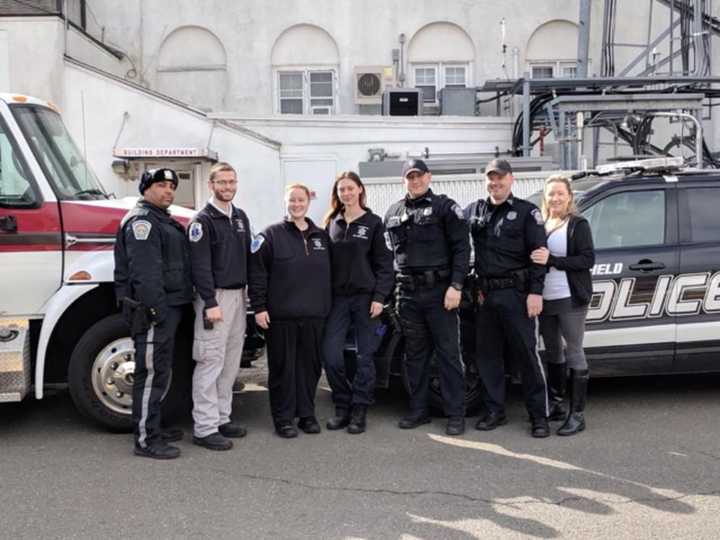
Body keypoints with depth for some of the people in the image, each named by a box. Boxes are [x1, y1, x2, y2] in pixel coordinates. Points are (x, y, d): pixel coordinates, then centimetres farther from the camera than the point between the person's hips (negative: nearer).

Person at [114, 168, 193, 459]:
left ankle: (153, 428, 29)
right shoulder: (142, 221, -13)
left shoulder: (161, 219, 21)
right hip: (154, 309, -11)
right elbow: (144, 272, -23)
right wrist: (156, 309, -26)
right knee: (152, 373, -7)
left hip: (167, 306, 11)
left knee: (158, 371, 18)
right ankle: (146, 440, -2)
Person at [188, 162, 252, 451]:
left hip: (238, 295, 8)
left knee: (231, 362, 11)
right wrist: (210, 303, -19)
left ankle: (222, 417, 21)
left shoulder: (241, 217, 15)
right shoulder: (203, 220, -7)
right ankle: (205, 427, -2)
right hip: (215, 296, -7)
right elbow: (200, 265, -14)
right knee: (210, 362, -7)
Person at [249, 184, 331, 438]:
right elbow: (257, 273, -4)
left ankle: (306, 414, 21)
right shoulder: (271, 235, 0)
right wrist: (259, 307, -10)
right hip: (281, 315, -4)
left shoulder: (321, 236, 13)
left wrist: (328, 306, 12)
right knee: (283, 367, 2)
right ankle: (283, 418, 11)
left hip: (315, 315, 4)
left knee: (311, 366, 8)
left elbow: (329, 274, 17)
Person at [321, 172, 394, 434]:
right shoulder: (332, 223, 12)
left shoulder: (373, 223, 1)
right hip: (337, 297, 3)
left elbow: (384, 263, -2)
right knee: (330, 354, -5)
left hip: (366, 297, -3)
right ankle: (343, 405, 13)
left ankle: (359, 410, 13)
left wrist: (379, 297, -11)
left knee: (365, 356, 2)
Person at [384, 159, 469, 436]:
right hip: (408, 294, 5)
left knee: (448, 353, -1)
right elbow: (389, 253, 17)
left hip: (439, 291, -5)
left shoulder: (445, 207, -1)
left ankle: (455, 414, 5)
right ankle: (418, 410, 20)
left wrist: (456, 286, -15)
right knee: (415, 354, 11)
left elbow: (461, 248, -7)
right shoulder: (393, 213, 15)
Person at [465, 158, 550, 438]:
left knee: (527, 354, -2)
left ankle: (539, 415, 6)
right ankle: (495, 411, 21)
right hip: (485, 295, 5)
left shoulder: (527, 212, 0)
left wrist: (535, 292, -15)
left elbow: (538, 254, -6)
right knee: (487, 355, 10)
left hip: (516, 294, -5)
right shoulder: (474, 211, 12)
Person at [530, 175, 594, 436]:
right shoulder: (540, 224, 10)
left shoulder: (578, 224, -5)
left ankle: (577, 414, 6)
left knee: (574, 353, 0)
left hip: (570, 299, -6)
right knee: (552, 352, 15)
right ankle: (555, 405, 28)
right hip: (545, 299, 6)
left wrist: (552, 260, -20)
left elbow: (588, 259, -13)